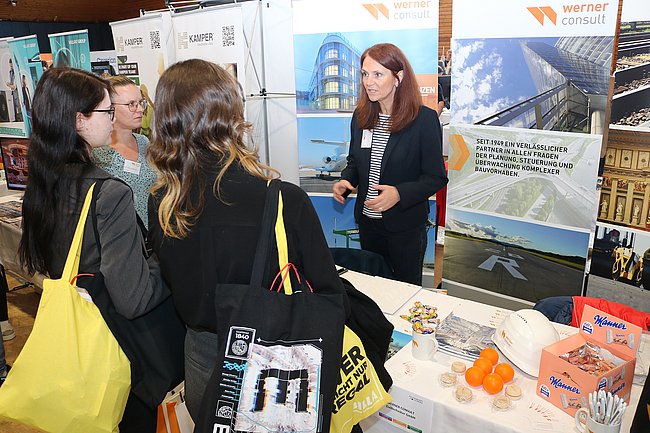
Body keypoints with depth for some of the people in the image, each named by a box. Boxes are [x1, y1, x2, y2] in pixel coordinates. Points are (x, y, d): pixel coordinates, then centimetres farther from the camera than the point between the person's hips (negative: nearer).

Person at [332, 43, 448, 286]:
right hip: (367, 220, 5)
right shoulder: (361, 116, 1)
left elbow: (436, 177, -14)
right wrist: (346, 181, -8)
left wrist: (399, 193, -29)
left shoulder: (424, 119, -16)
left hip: (406, 226, -5)